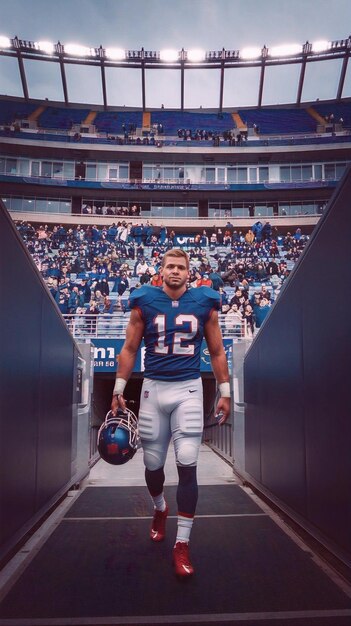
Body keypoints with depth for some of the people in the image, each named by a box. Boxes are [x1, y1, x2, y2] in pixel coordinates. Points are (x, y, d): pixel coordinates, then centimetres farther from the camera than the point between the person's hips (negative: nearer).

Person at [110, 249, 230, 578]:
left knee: (187, 465, -8)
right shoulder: (144, 302, 0)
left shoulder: (205, 303, 2)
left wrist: (225, 393, 7)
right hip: (153, 389, 1)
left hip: (188, 390, -1)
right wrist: (118, 390, 2)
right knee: (152, 464, 11)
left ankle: (182, 545, 8)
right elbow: (129, 349, 6)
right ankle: (159, 508, 45)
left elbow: (217, 352, 8)